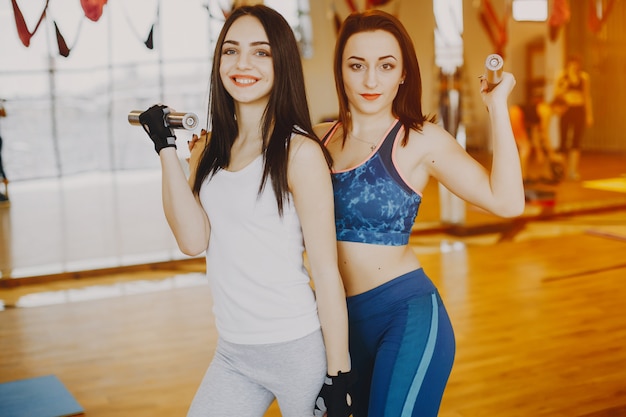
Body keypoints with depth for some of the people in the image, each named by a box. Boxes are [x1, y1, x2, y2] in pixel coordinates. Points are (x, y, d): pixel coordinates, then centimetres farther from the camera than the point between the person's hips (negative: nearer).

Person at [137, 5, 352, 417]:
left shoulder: (299, 151, -12)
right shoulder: (209, 149, 5)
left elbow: (326, 271, -12)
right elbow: (193, 239, -8)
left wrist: (338, 375, -11)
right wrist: (166, 147, -9)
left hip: (298, 350, -5)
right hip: (232, 352, 5)